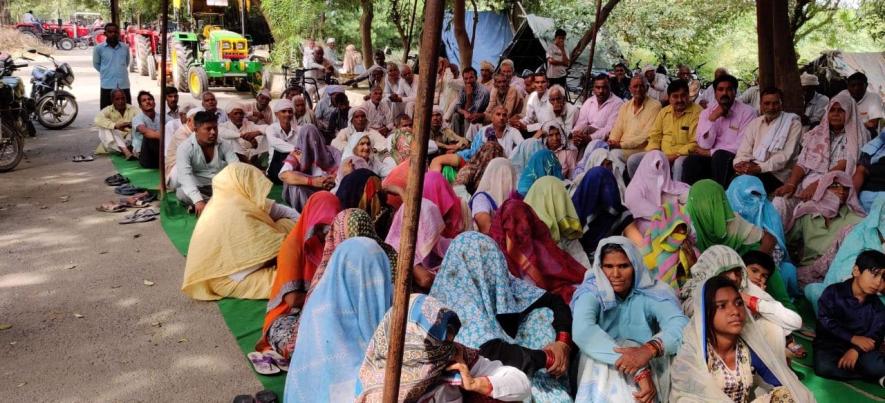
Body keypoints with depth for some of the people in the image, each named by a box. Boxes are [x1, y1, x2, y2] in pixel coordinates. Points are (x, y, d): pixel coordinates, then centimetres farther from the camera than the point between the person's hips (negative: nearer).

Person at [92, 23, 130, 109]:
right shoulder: (99, 48, 0)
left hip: (124, 86, 2)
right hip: (107, 86, -2)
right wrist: (106, 73, 12)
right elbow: (96, 64, 13)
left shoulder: (125, 47, 7)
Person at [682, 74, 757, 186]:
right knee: (691, 162, -27)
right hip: (710, 160, 2)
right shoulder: (706, 112, 9)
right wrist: (712, 118, -11)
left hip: (734, 160, -2)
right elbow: (705, 145, -2)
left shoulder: (747, 112, -2)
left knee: (720, 156, -33)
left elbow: (742, 147, -9)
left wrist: (710, 153, -6)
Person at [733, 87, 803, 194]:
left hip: (777, 175, -4)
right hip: (753, 170, 4)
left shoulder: (793, 122, 3)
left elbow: (786, 155, -9)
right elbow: (744, 152, 10)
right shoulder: (754, 123, 17)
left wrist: (760, 168, -20)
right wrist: (739, 164, -15)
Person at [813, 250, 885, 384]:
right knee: (823, 367, -34)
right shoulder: (833, 292, -5)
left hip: (860, 347, 1)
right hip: (830, 343, -1)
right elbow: (825, 322, -12)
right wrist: (853, 338, -21)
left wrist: (856, 350, -23)